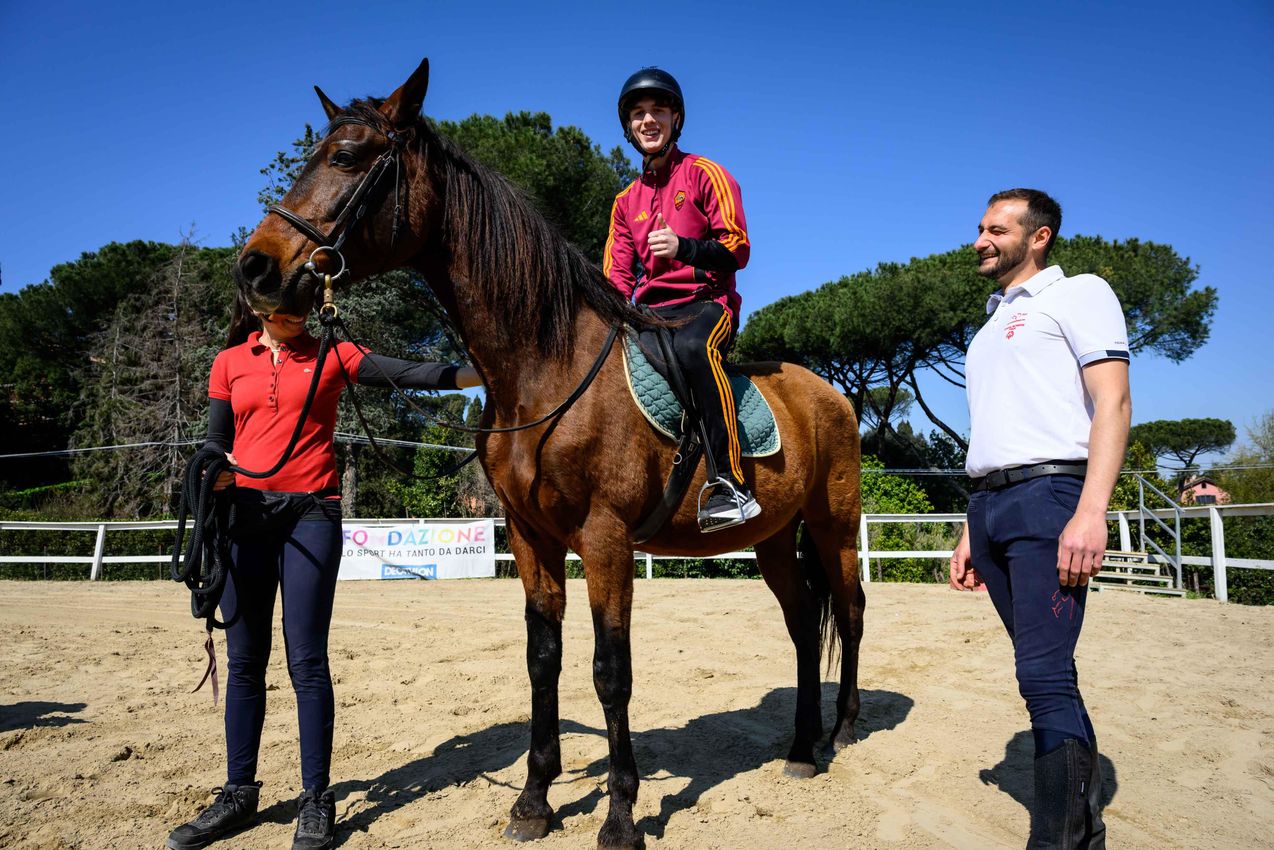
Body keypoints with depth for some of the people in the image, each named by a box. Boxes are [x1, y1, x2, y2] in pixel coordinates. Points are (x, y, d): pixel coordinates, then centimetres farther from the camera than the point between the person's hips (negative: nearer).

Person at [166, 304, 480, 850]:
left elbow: (409, 375, -6)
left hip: (310, 514, -3)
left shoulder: (331, 356, 4)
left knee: (306, 661, -4)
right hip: (245, 513, 3)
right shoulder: (229, 363, 12)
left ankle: (316, 802, 9)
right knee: (244, 660, 9)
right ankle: (239, 794, 23)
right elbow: (216, 441, 14)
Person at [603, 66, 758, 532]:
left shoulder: (706, 175, 6)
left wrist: (683, 247, -22)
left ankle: (730, 483, -41)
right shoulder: (626, 201, 21)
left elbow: (737, 249, -4)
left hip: (705, 304, -6)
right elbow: (617, 277, 16)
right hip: (649, 314, 6)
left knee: (692, 347, -40)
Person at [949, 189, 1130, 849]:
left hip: (1047, 496, -7)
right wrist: (971, 532, 18)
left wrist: (1091, 513, -21)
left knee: (1044, 676, -13)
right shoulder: (990, 328, 25)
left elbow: (1112, 402, -9)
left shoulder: (1079, 293, 4)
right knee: (1044, 672, 10)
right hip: (988, 506, 8)